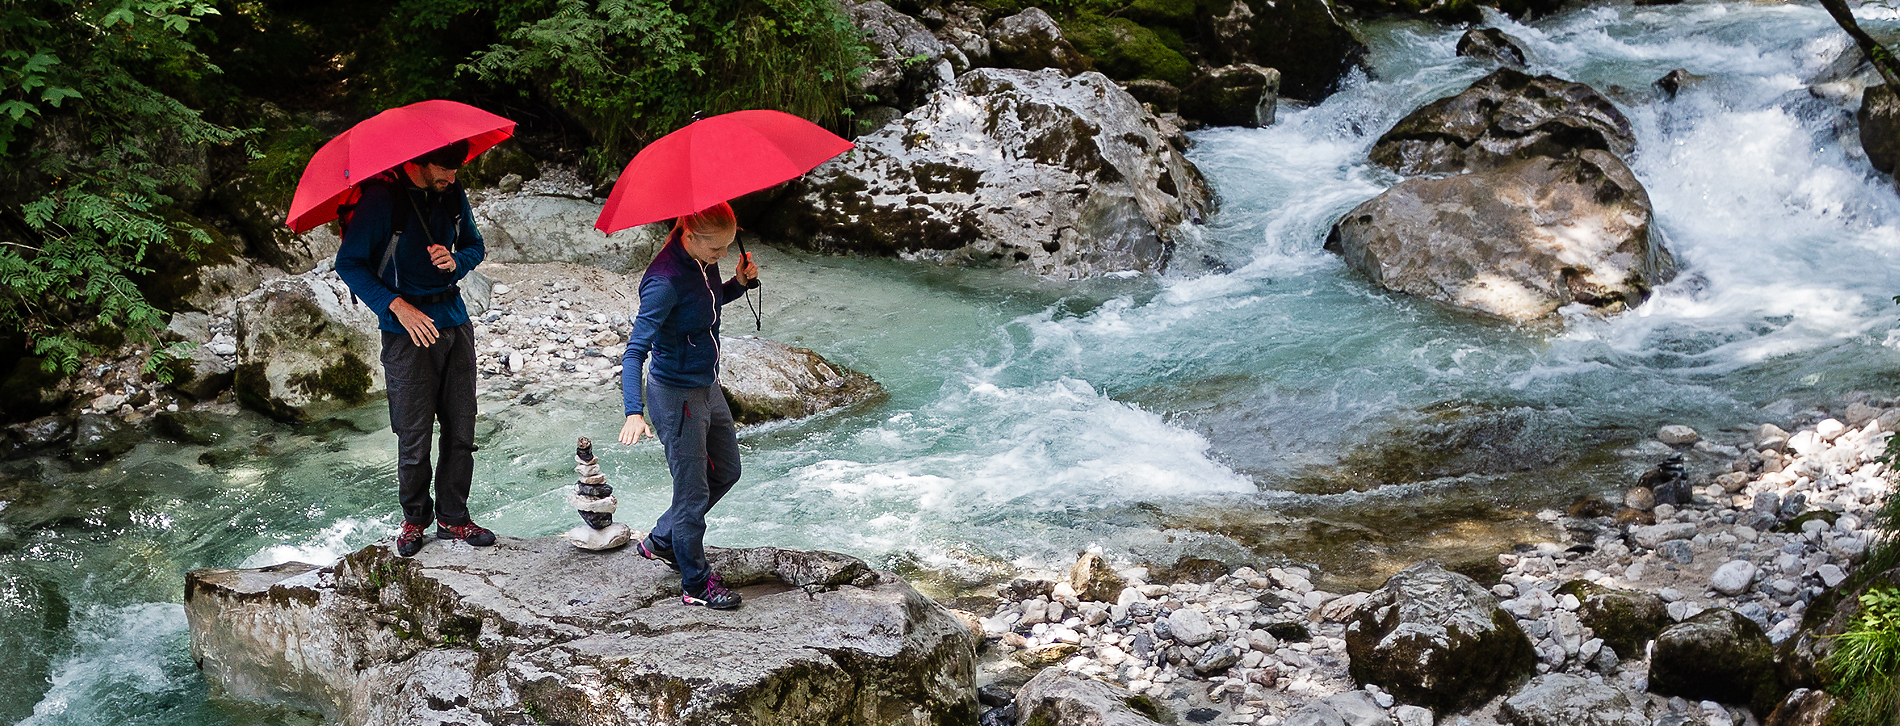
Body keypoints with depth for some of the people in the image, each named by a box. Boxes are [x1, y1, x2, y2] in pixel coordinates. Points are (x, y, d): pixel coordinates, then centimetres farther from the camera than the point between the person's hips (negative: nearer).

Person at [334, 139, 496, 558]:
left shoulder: (453, 194, 4)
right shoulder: (382, 199, -12)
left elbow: (475, 245, 18)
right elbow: (349, 264, -8)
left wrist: (456, 262, -7)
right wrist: (397, 306, -18)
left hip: (455, 323, 5)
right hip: (409, 332, -5)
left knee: (462, 430, 5)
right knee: (414, 437, -1)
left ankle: (453, 519, 17)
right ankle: (414, 519, 17)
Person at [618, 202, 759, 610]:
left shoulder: (703, 263, -4)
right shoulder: (666, 281, -28)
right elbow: (635, 351, -32)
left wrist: (741, 282, -3)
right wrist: (634, 413, -43)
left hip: (707, 386, 9)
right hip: (676, 396, -9)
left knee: (726, 472, 24)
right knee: (693, 492, 4)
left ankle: (660, 542, 39)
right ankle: (696, 585, 22)